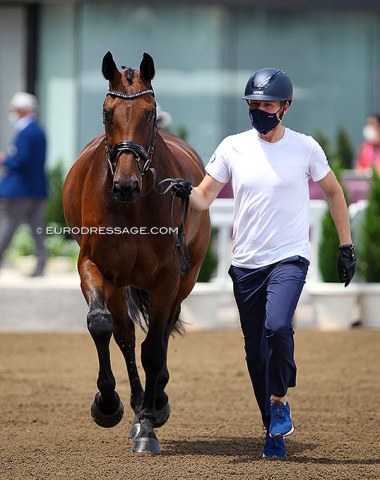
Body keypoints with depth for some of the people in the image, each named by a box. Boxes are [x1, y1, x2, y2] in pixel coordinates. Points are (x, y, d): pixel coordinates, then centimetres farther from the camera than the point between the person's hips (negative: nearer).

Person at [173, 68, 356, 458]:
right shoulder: (232, 147, 2)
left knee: (277, 326, -28)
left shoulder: (305, 148, -2)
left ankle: (280, 401, -5)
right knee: (255, 352, 5)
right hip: (246, 264, 3)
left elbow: (333, 192, 11)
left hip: (290, 258, -3)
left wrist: (346, 246, 8)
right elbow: (205, 198, 1)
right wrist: (186, 192, -23)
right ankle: (274, 431, 19)